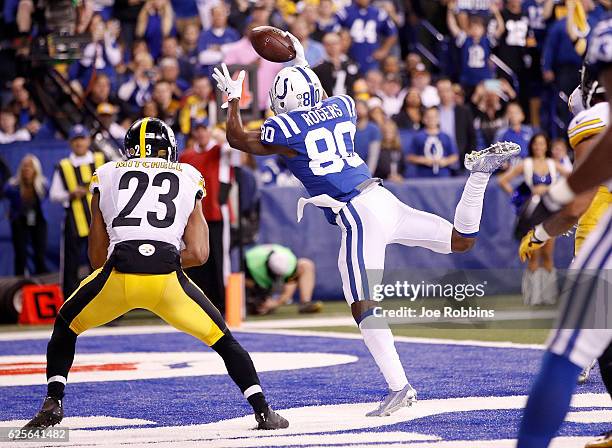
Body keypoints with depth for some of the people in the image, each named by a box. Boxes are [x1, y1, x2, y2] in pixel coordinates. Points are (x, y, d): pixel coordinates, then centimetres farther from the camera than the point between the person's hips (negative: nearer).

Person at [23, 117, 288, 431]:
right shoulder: (189, 179, 23)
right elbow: (198, 254, 14)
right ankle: (263, 411, 11)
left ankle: (53, 403, 16)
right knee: (222, 340, 19)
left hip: (118, 273, 0)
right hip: (167, 277, 0)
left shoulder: (106, 176, 24)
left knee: (66, 326, 28)